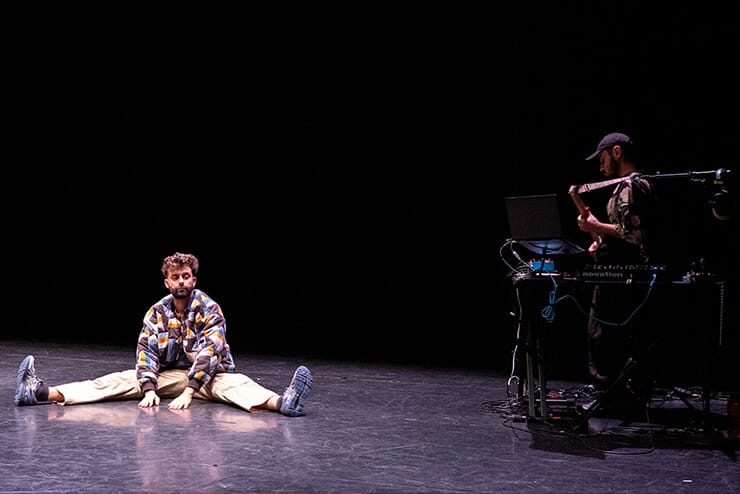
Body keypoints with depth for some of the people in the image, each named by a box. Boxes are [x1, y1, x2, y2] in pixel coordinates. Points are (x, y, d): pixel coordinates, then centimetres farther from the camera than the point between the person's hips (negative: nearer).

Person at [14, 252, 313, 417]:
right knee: (122, 379, -14)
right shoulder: (157, 312, 1)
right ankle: (45, 393, -29)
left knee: (236, 383, -34)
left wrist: (188, 392, -33)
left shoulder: (209, 310, -12)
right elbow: (146, 351, -6)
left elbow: (208, 353, -23)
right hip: (168, 375, 3)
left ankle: (281, 402, -65)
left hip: (207, 376, -3)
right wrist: (149, 389, -24)